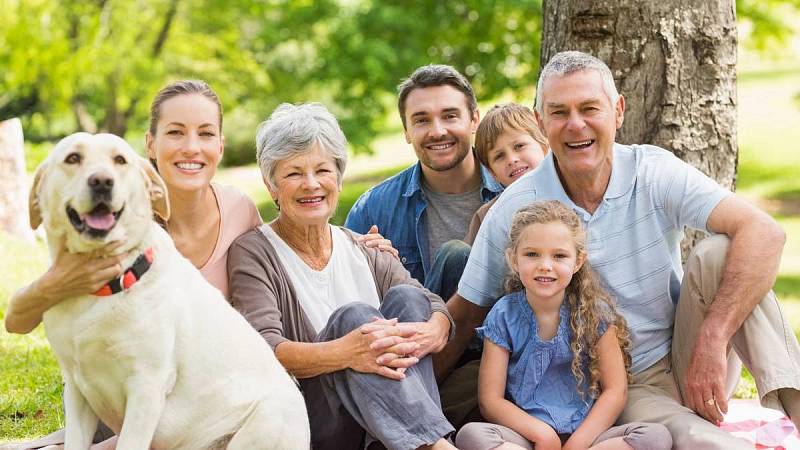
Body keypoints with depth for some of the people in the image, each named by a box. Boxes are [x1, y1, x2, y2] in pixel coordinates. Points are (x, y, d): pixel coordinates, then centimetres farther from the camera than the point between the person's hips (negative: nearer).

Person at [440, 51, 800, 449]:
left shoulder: (654, 173, -9)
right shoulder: (514, 212, -8)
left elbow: (764, 234, -21)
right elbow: (464, 314, 1)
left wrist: (711, 342, -31)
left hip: (686, 360, 3)